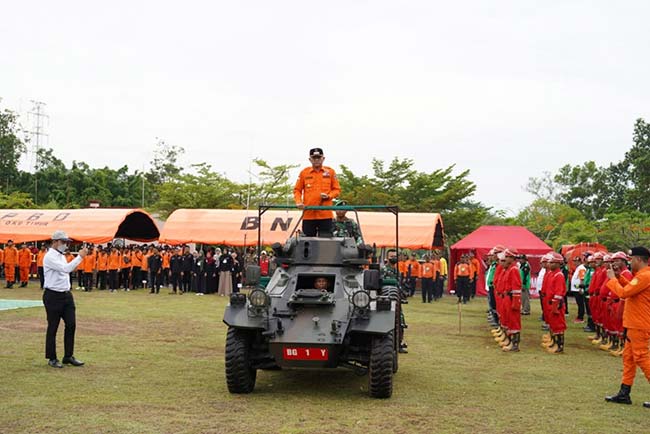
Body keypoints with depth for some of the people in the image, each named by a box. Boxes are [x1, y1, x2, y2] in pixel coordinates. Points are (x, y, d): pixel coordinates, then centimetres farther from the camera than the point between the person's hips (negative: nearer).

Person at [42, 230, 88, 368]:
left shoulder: (62, 256, 15)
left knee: (71, 325, 5)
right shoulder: (50, 257, -13)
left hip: (66, 295, 8)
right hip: (53, 296, -8)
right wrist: (80, 257, -22)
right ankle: (52, 358, 12)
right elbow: (66, 268, -25)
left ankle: (68, 356, 13)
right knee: (53, 328, 2)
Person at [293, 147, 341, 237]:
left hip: (325, 215, 0)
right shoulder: (304, 172, 7)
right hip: (308, 214, 1)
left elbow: (337, 189, 9)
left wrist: (328, 196, -10)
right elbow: (297, 190, 9)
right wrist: (298, 202, -8)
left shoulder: (330, 172, 7)